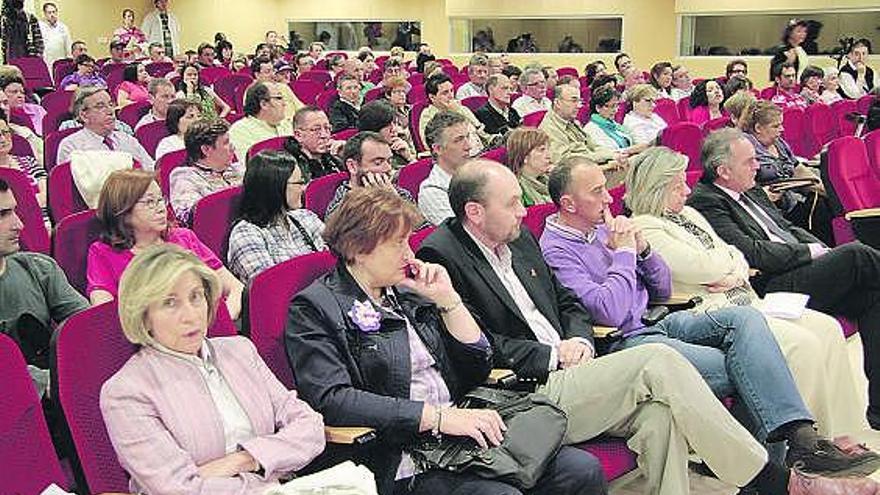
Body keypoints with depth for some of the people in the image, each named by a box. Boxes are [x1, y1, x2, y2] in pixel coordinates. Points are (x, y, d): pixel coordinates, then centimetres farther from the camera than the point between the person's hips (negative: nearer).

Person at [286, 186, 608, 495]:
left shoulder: (408, 291, 17)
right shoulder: (314, 308, -1)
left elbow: (478, 366, 17)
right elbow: (330, 400, -17)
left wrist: (446, 298, 5)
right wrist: (437, 417, -20)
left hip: (461, 433, 7)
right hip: (403, 463, -6)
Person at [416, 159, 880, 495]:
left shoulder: (518, 239, 17)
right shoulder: (442, 253, -8)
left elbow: (568, 302, 25)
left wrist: (578, 339, 3)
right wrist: (551, 356, -10)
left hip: (560, 377, 8)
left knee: (656, 412, -22)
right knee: (658, 362, -19)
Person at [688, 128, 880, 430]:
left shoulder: (752, 192, 23)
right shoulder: (704, 202, -7)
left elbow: (788, 228, 27)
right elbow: (751, 252, -15)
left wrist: (822, 250, 8)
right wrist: (808, 252, -8)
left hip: (800, 271, 9)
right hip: (768, 288, -9)